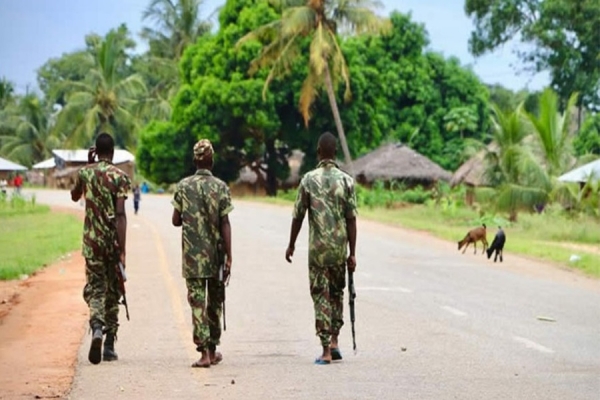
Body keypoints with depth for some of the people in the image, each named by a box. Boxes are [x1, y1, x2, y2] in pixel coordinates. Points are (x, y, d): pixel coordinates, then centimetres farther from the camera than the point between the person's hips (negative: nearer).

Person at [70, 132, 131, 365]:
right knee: (112, 291, 10)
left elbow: (74, 196, 26)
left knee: (95, 288, 4)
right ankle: (109, 347, 13)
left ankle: (97, 327, -27)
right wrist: (122, 250, -16)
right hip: (113, 241, -1)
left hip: (92, 241, 1)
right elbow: (120, 215, -15)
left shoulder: (85, 173, 3)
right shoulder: (119, 177, -7)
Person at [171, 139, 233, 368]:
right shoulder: (220, 187, -5)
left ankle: (204, 351, -12)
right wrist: (229, 257, -5)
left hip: (192, 254, 0)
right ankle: (212, 350, 23)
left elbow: (176, 220, 3)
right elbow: (225, 224, -7)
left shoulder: (183, 186, -1)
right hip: (215, 253, 0)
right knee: (215, 301, 14)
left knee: (197, 302, -2)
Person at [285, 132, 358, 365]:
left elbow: (298, 216, -2)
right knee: (336, 292, 20)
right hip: (340, 247, 2)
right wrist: (353, 253, 2)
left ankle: (326, 351, -3)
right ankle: (334, 342, 15)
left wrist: (291, 245, 12)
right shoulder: (346, 180, -1)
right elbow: (351, 219, -3)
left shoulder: (309, 180, -5)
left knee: (321, 295, 2)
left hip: (318, 248, -2)